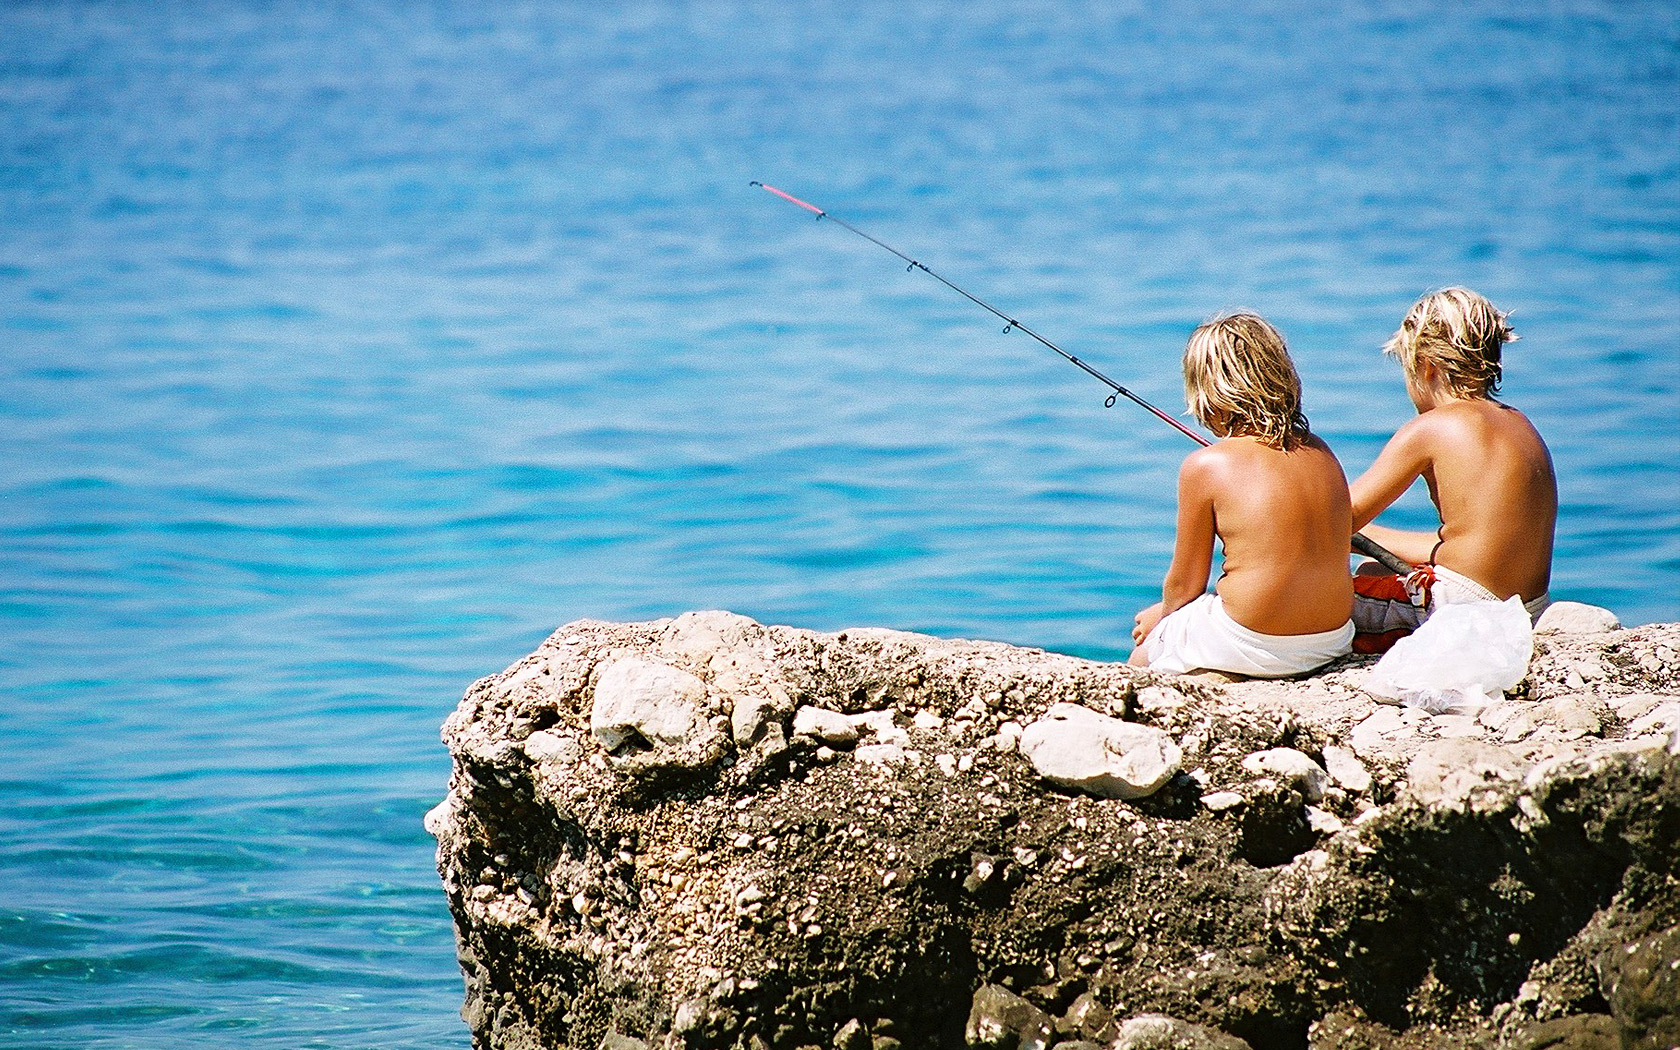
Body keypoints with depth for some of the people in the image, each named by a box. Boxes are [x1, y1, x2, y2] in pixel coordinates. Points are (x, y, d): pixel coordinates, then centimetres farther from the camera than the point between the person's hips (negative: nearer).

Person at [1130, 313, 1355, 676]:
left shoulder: (1206, 466, -10)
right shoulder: (1321, 453, 7)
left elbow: (1183, 586, -2)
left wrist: (1161, 615, 23)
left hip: (1255, 646, -6)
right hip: (1332, 641, 6)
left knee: (1141, 654, 22)